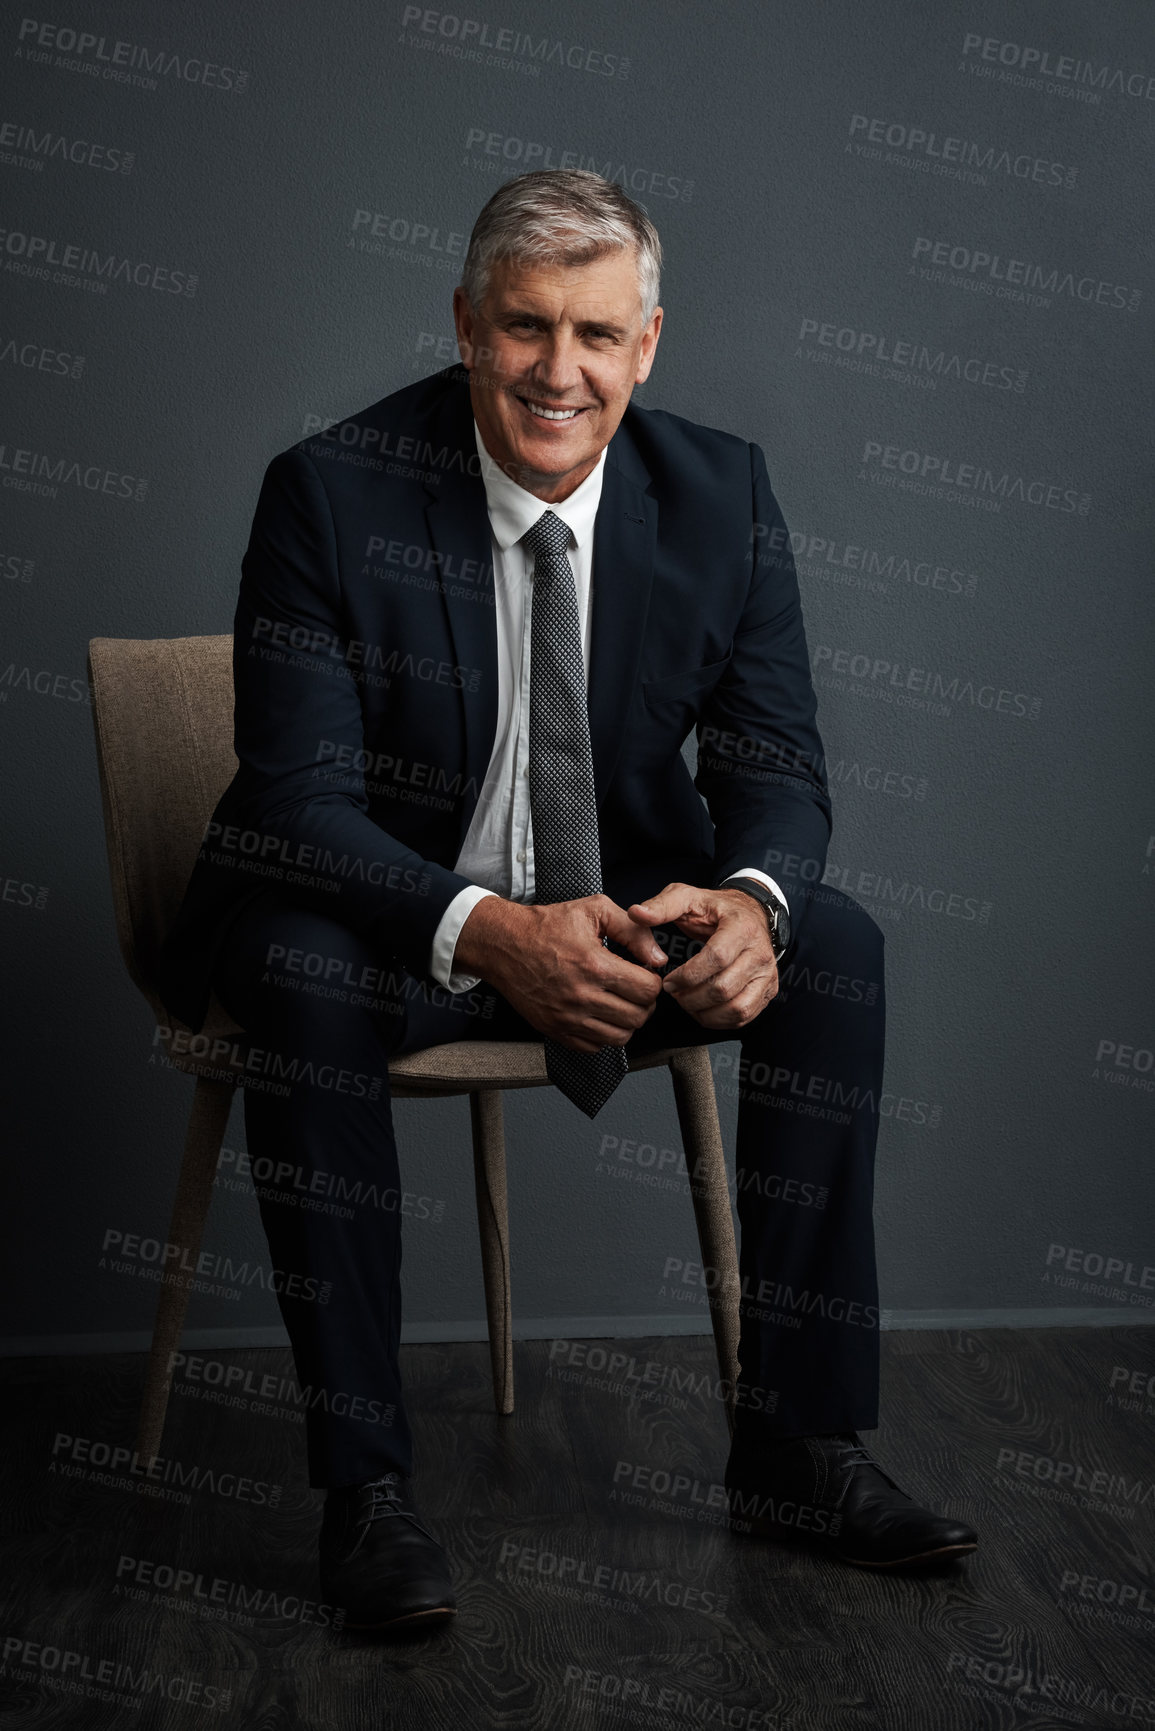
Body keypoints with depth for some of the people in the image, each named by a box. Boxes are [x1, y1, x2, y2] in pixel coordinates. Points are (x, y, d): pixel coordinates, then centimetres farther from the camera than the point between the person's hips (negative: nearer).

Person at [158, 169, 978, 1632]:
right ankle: (364, 1482, -23)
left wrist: (750, 900, -28)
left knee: (837, 947, -20)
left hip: (619, 912, 3)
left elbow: (773, 765, -3)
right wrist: (485, 930, -38)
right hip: (392, 917, -3)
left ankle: (796, 1448, -11)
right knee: (296, 970, -34)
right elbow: (301, 800, -19)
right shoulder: (331, 493, -15)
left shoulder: (722, 495, -5)